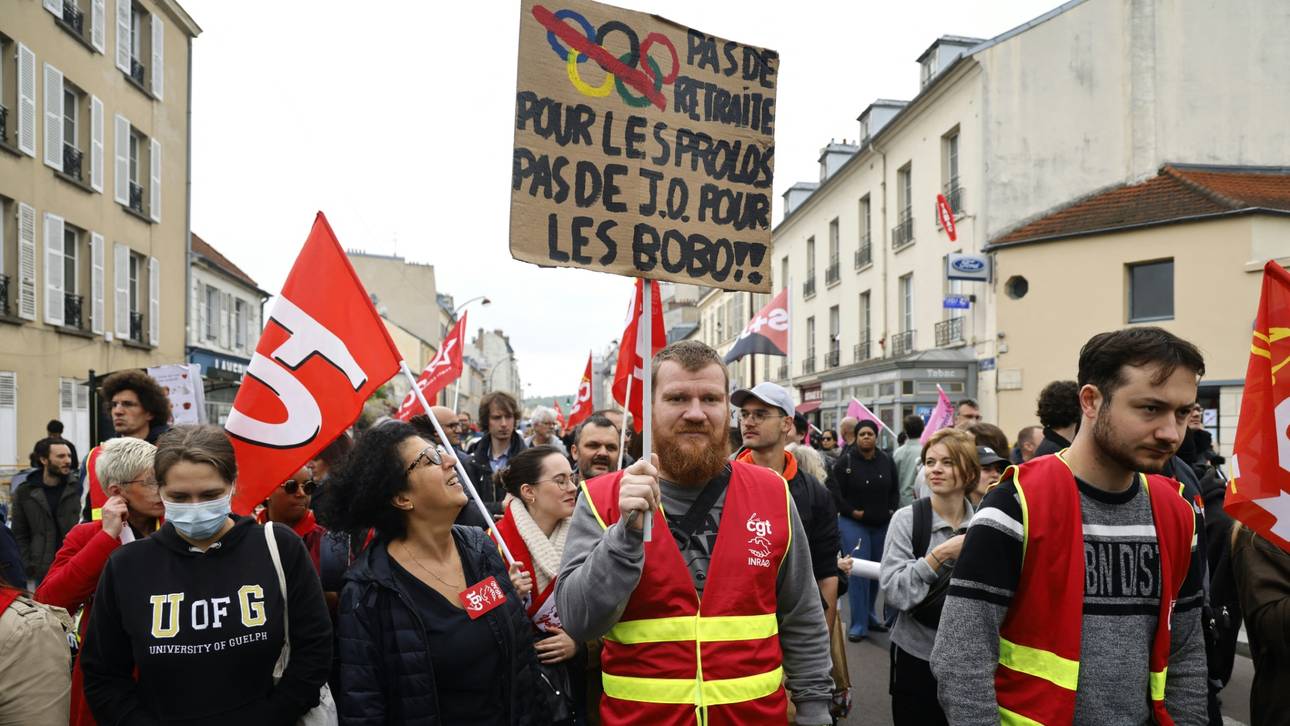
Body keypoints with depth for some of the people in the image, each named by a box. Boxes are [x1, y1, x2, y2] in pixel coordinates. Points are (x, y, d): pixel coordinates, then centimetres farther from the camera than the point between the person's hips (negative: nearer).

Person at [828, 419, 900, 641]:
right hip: (853, 523, -5)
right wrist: (851, 510, -10)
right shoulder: (846, 461, -10)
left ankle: (869, 615, 30)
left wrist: (892, 510, 4)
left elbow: (894, 489, 16)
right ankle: (858, 624, -3)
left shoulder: (886, 461, 3)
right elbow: (833, 489, -8)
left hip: (882, 524, 5)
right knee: (859, 572, -9)